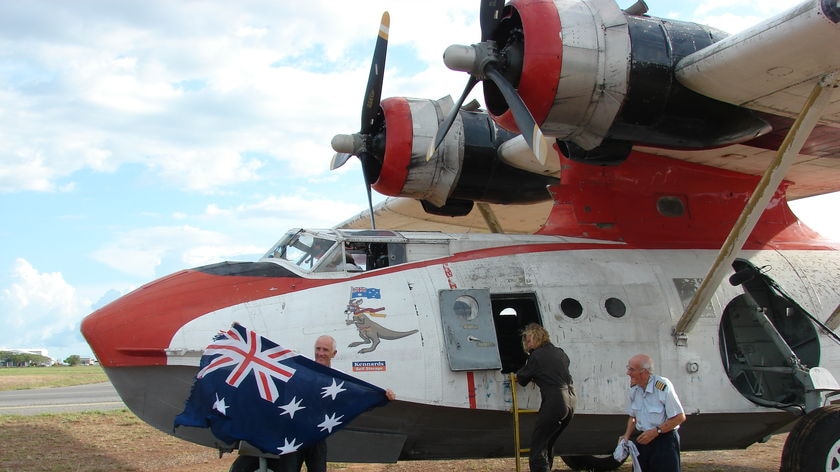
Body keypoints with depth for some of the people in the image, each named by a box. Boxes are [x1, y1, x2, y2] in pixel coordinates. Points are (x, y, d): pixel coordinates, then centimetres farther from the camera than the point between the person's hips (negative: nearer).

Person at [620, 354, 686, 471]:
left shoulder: (663, 386, -21)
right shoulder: (634, 388, 1)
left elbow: (680, 417, -18)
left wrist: (655, 431, -20)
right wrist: (627, 436, 0)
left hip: (664, 440, -6)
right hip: (642, 440, 6)